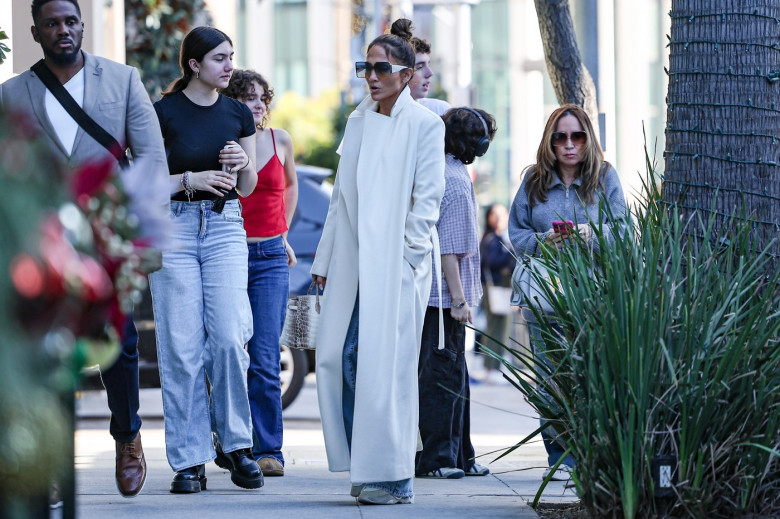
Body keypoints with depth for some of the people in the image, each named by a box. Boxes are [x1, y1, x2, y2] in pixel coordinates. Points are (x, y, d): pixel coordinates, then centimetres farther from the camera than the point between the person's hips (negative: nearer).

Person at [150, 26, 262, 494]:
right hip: (174, 227, -2)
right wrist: (190, 180, -15)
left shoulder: (238, 114, 9)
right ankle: (190, 460, 2)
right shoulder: (164, 112, -3)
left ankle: (235, 443, 5)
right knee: (181, 346, -3)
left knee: (229, 338, -11)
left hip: (226, 228, 3)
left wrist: (242, 163, -5)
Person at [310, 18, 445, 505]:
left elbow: (427, 198, -6)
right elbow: (342, 193, 17)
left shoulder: (425, 124, -3)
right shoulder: (358, 121, 15)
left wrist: (406, 257, -12)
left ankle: (394, 477, -2)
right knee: (343, 357, 1)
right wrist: (325, 259, 14)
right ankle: (363, 465, 11)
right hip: (353, 259, 6)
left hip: (396, 260, -6)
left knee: (387, 365, -7)